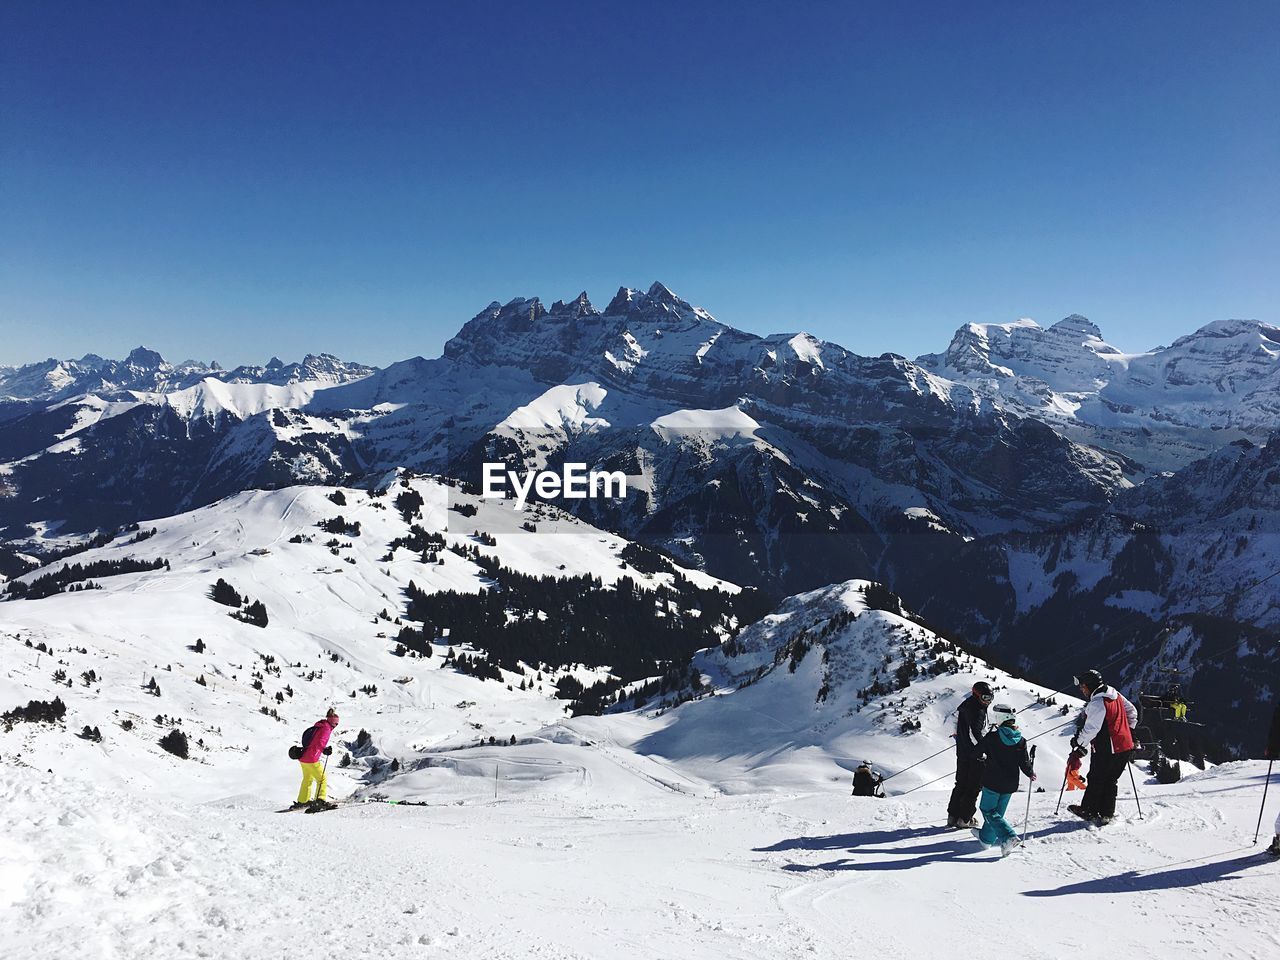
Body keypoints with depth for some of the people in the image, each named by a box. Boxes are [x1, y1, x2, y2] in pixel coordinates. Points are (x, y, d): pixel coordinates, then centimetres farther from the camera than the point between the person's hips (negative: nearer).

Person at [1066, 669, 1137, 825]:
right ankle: (1107, 813, 22)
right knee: (1111, 780, 17)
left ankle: (1089, 811, 16)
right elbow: (1132, 712, 18)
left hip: (1105, 751, -8)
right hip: (1125, 747, 8)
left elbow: (1091, 729, -22)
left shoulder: (1097, 703, -20)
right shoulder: (1115, 694, 7)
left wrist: (1078, 742, -9)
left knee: (1096, 780, 6)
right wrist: (1129, 730, 27)